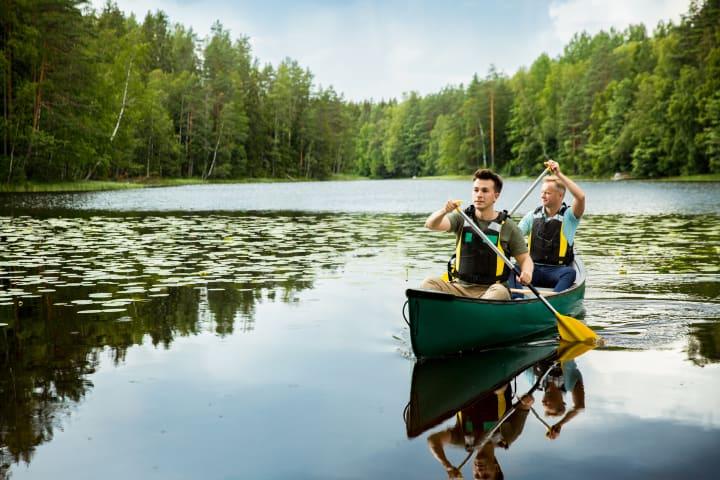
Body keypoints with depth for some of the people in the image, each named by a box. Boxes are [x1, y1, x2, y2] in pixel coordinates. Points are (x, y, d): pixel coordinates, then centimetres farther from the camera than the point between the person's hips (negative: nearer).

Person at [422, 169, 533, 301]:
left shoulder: (508, 227, 5)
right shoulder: (461, 218, 8)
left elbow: (525, 258, 9)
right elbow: (430, 225, -7)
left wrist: (527, 273, -16)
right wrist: (444, 211, -30)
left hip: (491, 290, -2)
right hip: (460, 287, 2)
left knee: (500, 292, -36)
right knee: (429, 284, -24)